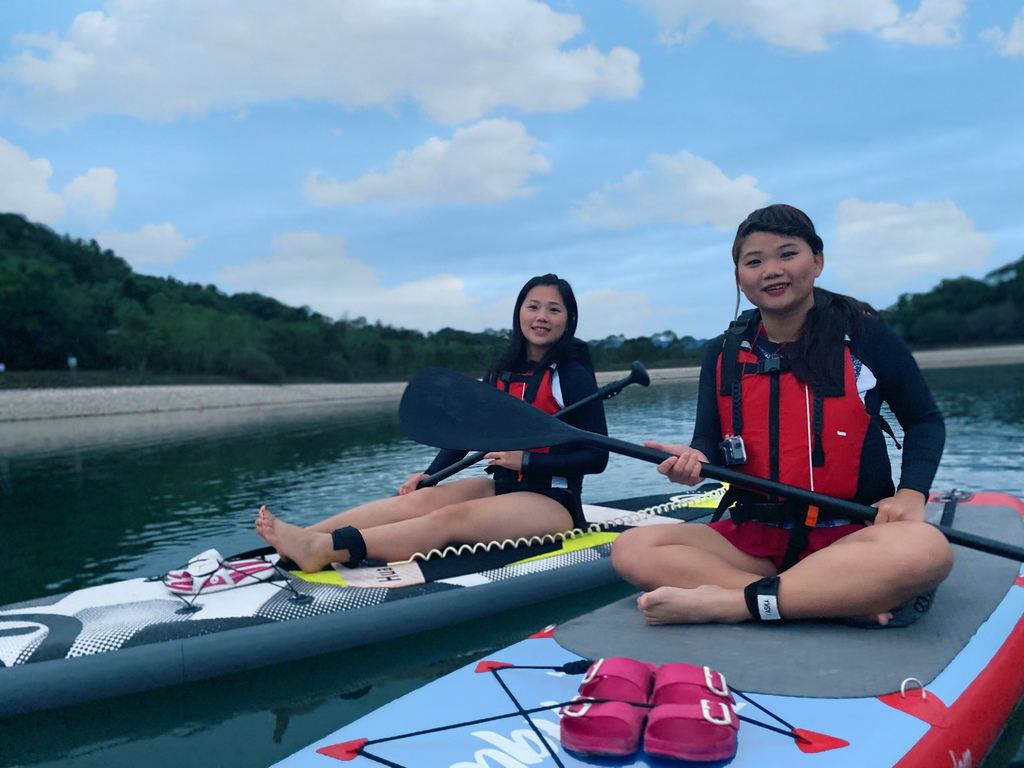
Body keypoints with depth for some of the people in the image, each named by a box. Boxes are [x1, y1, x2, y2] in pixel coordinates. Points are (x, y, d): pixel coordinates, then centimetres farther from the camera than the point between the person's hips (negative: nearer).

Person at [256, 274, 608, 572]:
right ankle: (303, 537, -32)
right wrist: (429, 474, -3)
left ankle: (323, 549, -43)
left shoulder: (573, 375, -9)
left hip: (552, 502, -6)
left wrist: (526, 460, -19)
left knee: (449, 518, -28)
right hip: (503, 488, 6)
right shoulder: (503, 370, 9)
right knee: (423, 498, -19)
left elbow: (597, 458, -11)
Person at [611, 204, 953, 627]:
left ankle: (721, 603, -30)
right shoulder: (721, 355, 8)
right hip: (753, 538, 3)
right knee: (631, 550, -20)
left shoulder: (863, 334, 0)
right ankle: (844, 601, -24)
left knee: (925, 549, -36)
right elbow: (709, 440, 8)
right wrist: (695, 459, -17)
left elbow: (924, 420, 10)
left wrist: (911, 493, -8)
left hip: (851, 534, -2)